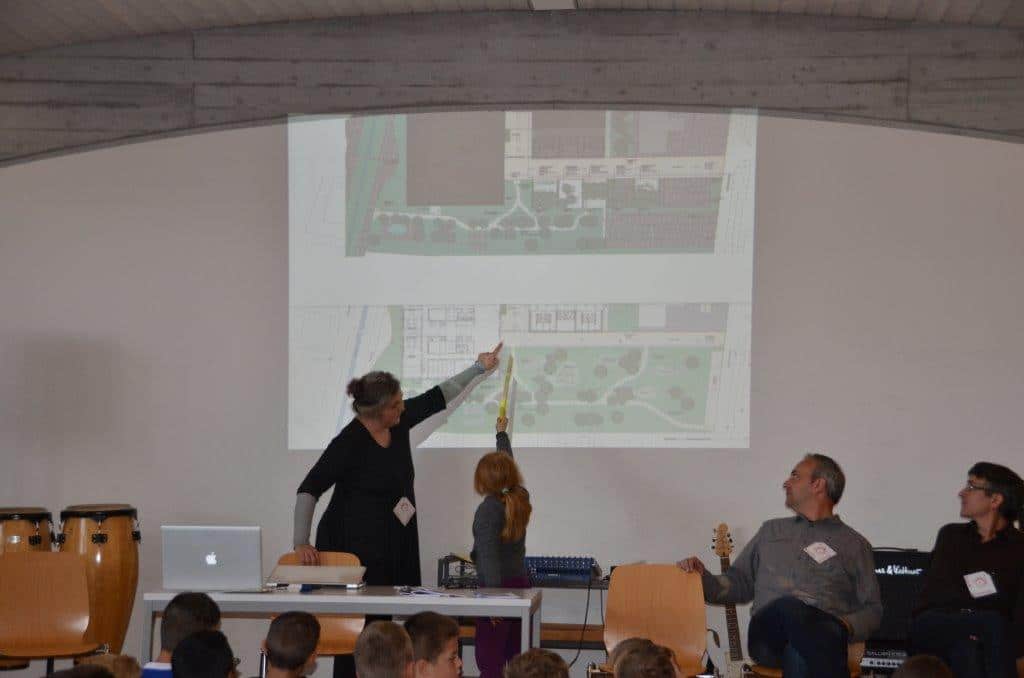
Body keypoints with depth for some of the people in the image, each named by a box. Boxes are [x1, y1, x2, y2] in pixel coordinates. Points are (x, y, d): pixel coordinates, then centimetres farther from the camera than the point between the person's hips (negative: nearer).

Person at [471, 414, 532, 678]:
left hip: (498, 585, -7)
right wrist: (502, 434, 40)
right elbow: (508, 466, 25)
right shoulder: (520, 498, 6)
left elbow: (489, 555, -20)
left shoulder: (488, 509, -13)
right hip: (521, 581, 7)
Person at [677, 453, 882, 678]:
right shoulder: (771, 531, 30)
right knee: (788, 608, -38)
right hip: (768, 635, 2)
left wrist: (847, 627, -6)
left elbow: (872, 609, 16)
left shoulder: (854, 544, 21)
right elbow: (740, 583, 28)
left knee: (798, 655, -42)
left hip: (824, 635, -2)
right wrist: (703, 579, 8)